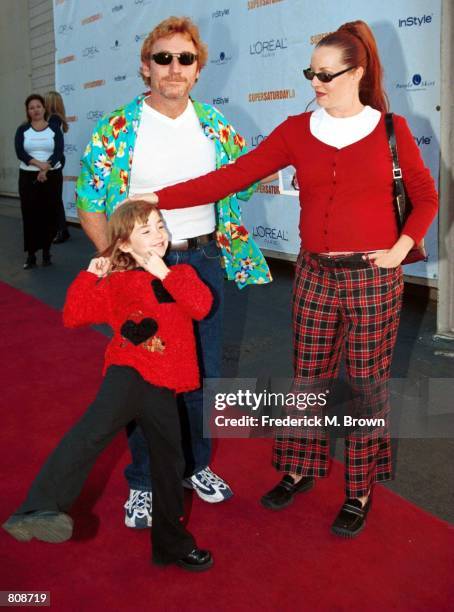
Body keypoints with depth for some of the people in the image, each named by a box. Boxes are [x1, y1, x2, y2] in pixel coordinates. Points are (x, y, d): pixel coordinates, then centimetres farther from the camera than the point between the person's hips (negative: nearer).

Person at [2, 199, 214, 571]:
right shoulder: (117, 283, 7)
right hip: (129, 371, -4)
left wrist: (163, 272, -7)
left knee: (169, 464, 14)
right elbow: (74, 317, 4)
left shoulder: (180, 274, 15)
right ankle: (43, 510, -41)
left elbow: (201, 306, -6)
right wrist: (91, 276, -5)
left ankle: (172, 544, 34)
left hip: (162, 387, 4)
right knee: (96, 428, -35)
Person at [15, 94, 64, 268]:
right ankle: (31, 254, 3)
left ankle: (46, 251, 12)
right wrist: (39, 164, -21)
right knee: (30, 215, -2)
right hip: (28, 177, 0)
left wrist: (45, 170, -20)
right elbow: (20, 152, -7)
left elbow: (58, 153, -8)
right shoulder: (22, 129, 6)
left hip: (52, 176, 0)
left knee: (49, 214, 2)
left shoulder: (54, 129, 4)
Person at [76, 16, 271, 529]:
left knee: (204, 372, 12)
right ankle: (142, 481, 25)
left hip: (204, 260, 4)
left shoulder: (215, 125, 4)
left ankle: (195, 465, 34)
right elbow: (89, 206, -4)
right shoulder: (117, 129, -7)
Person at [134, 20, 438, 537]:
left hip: (373, 280, -2)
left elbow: (426, 197, 7)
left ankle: (361, 490, 25)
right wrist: (157, 199, -14)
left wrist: (400, 249, -7)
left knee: (367, 385, 7)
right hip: (315, 276, 3)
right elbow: (233, 176, -6)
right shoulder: (297, 131, 2)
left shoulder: (390, 130, -2)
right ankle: (301, 468, 33)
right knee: (306, 379, 12)